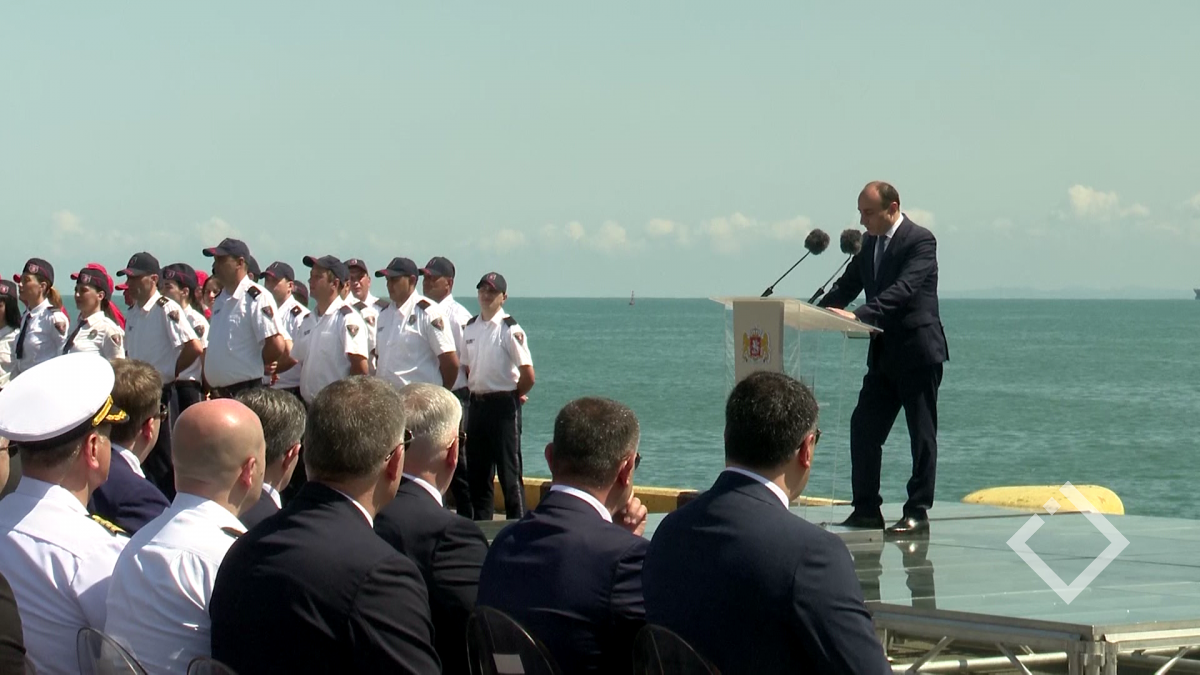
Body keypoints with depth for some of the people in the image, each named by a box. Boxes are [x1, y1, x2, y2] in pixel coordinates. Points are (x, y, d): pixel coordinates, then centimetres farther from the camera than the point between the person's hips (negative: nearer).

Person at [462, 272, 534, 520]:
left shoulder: (510, 329, -12)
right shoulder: (470, 327, 9)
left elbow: (528, 375, -13)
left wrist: (515, 396, -1)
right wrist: (474, 390, 11)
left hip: (503, 404, -7)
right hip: (477, 404, 7)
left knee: (509, 471, -4)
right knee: (476, 469, 12)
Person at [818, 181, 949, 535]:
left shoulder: (920, 241, -14)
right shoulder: (870, 244, 12)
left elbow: (903, 290, -26)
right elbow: (847, 285, 13)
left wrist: (858, 315, -36)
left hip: (918, 353, -8)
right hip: (884, 355, 8)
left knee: (922, 434, 0)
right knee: (863, 428, 4)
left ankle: (918, 512, 5)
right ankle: (866, 509, 10)